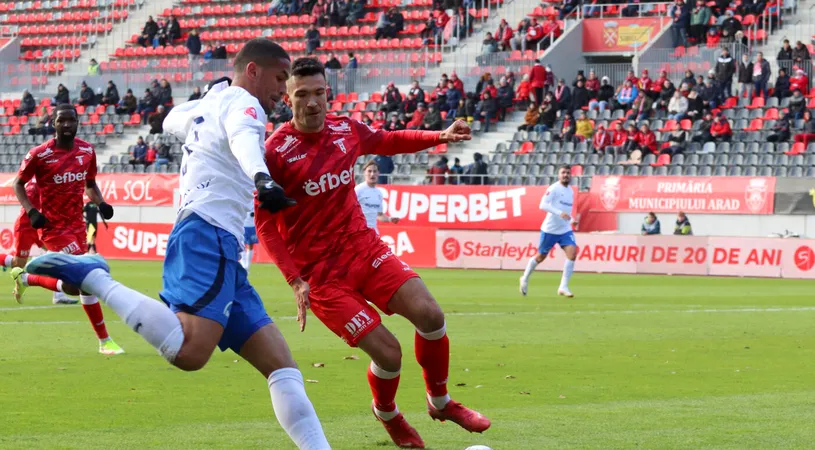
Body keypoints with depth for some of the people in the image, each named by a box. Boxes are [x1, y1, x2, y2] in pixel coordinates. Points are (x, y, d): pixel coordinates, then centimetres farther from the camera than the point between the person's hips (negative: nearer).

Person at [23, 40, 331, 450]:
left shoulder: (204, 105, 26)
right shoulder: (242, 103, 1)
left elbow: (173, 119, 51)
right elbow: (244, 138, -26)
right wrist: (262, 178, -46)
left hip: (221, 250, 10)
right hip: (208, 236, -10)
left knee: (281, 365, 5)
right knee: (189, 352, -32)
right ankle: (90, 276, -21)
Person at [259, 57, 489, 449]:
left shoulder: (347, 131, 2)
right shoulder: (276, 151, -15)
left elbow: (389, 142, 25)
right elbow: (264, 222, -11)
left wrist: (439, 137, 15)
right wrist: (295, 280, -17)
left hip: (363, 247, 5)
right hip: (320, 274, -5)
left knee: (429, 314, -12)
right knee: (388, 353, -13)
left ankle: (440, 402, 14)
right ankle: (387, 414, 21)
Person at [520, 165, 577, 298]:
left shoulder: (570, 191, 11)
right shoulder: (554, 188, -12)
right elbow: (543, 205, -24)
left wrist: (572, 220, 9)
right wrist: (560, 213, -33)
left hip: (565, 230, 5)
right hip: (550, 229, -5)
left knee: (572, 252, -15)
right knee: (540, 257, 7)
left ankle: (563, 287, -10)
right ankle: (525, 278, 34)